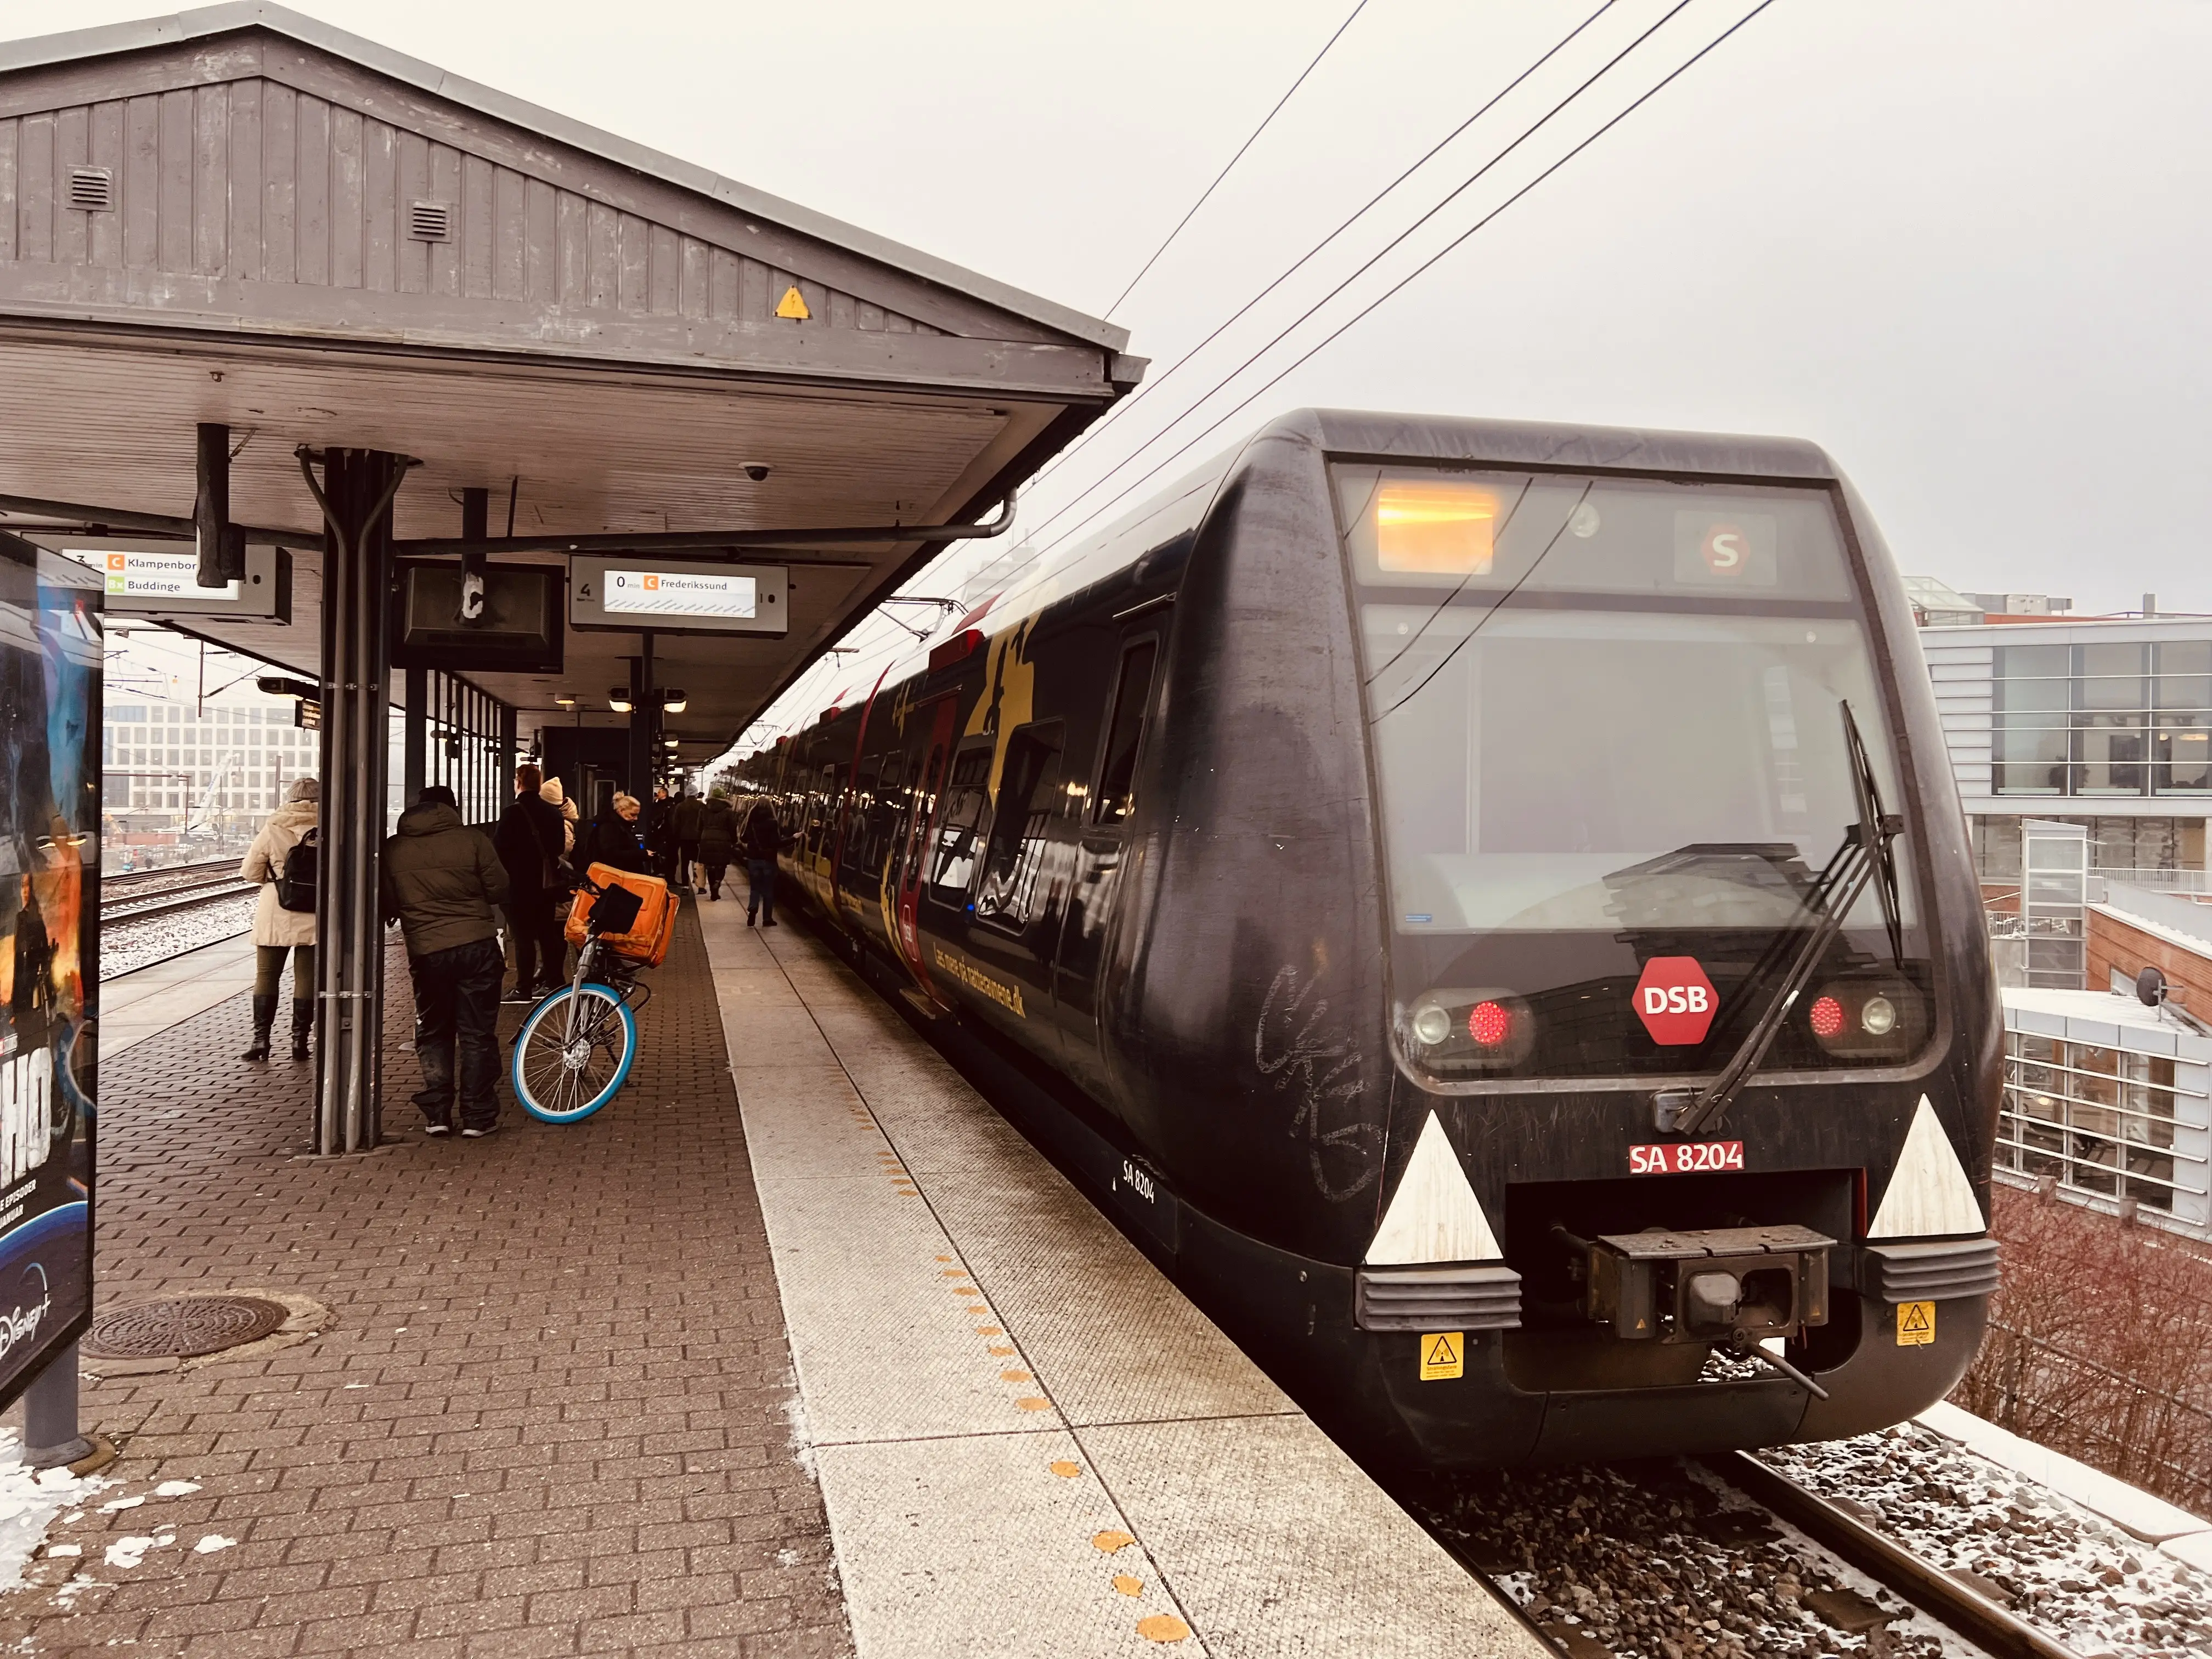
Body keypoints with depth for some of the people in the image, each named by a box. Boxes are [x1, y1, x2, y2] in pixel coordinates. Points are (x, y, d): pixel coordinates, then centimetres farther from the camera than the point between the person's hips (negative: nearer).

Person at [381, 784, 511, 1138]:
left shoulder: (392, 848, 4)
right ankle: (478, 1116, 8)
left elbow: (386, 905, 7)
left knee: (433, 1034, 15)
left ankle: (437, 1114, 10)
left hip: (426, 952, 1)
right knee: (477, 1034, 7)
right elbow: (500, 890, -1)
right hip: (477, 947, -1)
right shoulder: (473, 840, -3)